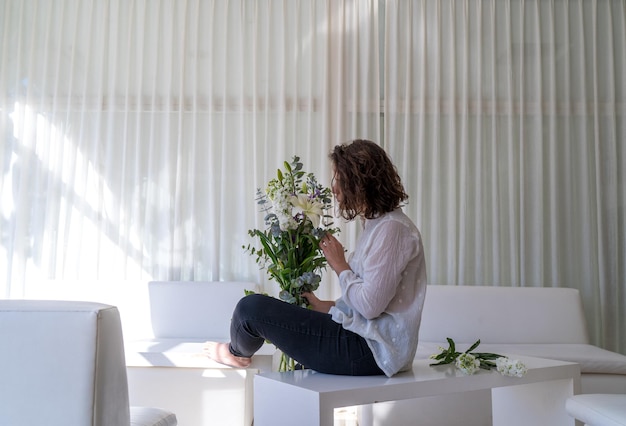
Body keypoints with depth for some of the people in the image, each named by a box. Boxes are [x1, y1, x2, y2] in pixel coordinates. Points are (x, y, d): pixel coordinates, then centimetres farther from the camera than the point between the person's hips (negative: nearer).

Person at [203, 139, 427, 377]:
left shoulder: (392, 228, -16)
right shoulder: (377, 226, 16)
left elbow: (370, 305, -23)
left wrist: (340, 265, -9)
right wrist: (321, 305, 12)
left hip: (368, 349, -11)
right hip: (362, 342, 11)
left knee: (252, 308, -8)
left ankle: (237, 353, 24)